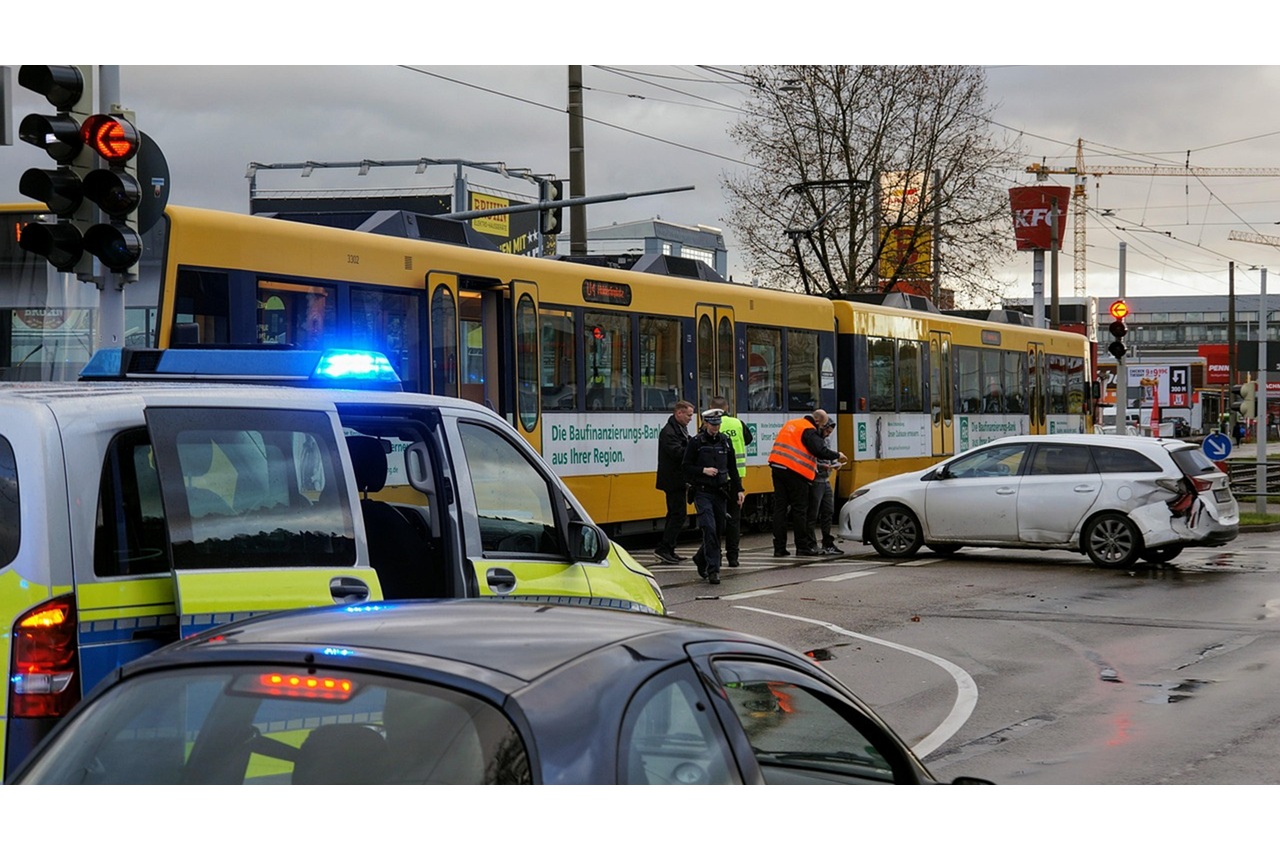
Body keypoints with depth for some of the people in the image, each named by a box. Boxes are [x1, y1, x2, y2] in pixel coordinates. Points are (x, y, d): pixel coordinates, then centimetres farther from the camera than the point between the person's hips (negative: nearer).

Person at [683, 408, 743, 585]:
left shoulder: (725, 441, 9)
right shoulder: (696, 442, -3)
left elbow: (732, 468, 15)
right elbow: (687, 467, -2)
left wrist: (739, 489, 9)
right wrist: (703, 470, -16)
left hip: (720, 492, 5)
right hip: (702, 492, -5)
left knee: (718, 530, 9)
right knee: (710, 528, -17)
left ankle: (701, 558, 35)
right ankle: (713, 569, -15)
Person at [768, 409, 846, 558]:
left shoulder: (791, 424, 18)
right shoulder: (809, 431, -9)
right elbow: (820, 451, -16)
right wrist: (837, 455, -1)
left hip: (777, 467, 8)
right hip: (794, 471, -8)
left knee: (780, 507, 6)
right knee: (799, 509, 0)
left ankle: (779, 548, 5)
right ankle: (803, 547, 4)